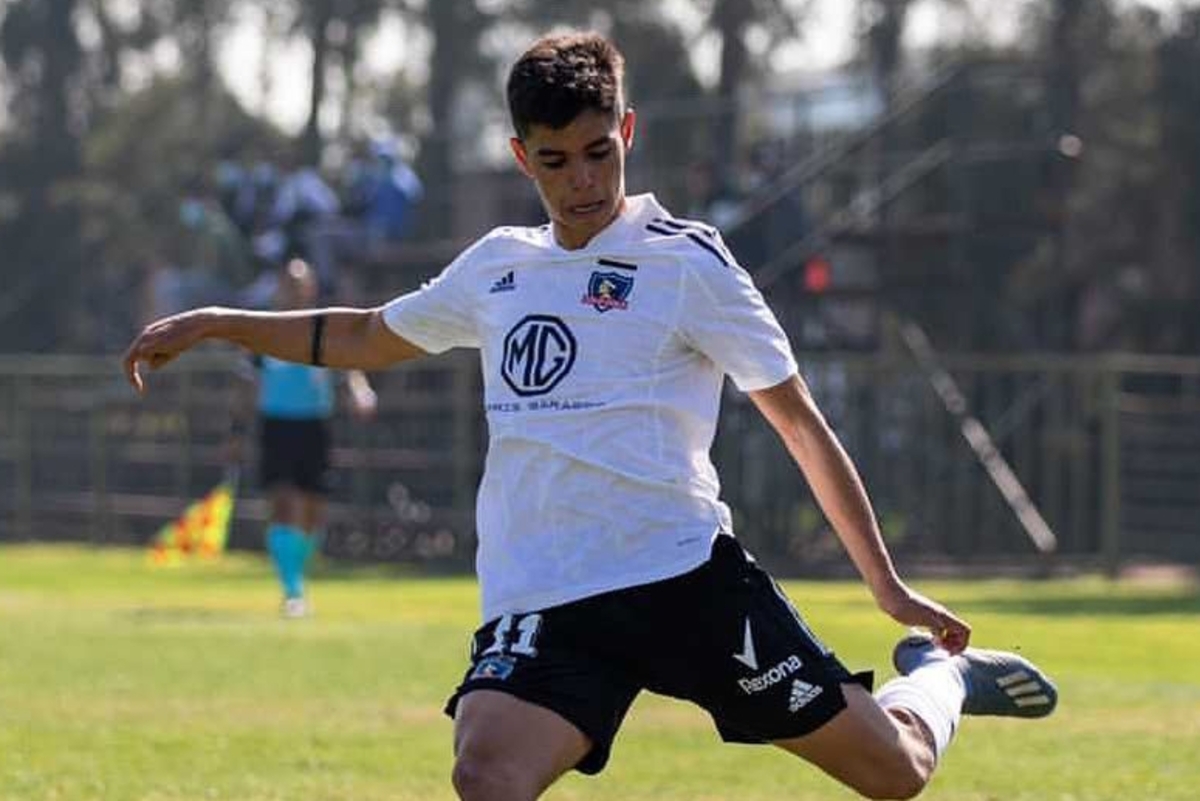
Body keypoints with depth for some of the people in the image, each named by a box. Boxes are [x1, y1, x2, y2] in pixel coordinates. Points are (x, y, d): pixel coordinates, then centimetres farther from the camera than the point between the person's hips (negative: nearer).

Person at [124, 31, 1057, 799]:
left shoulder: (685, 262, 0)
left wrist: (887, 584, 3)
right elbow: (367, 337, 33)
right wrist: (214, 324, 28)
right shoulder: (499, 265, 15)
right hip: (542, 602, 3)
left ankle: (938, 674, 36)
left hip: (687, 573, -3)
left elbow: (799, 421, 3)